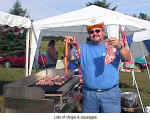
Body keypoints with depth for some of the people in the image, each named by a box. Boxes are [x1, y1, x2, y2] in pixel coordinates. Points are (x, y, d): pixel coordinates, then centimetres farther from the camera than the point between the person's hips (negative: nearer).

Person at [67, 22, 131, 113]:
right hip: (89, 94, 2)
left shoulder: (112, 45, 0)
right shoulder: (83, 48, 8)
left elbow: (127, 58, -12)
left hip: (110, 93, -2)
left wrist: (119, 47, -32)